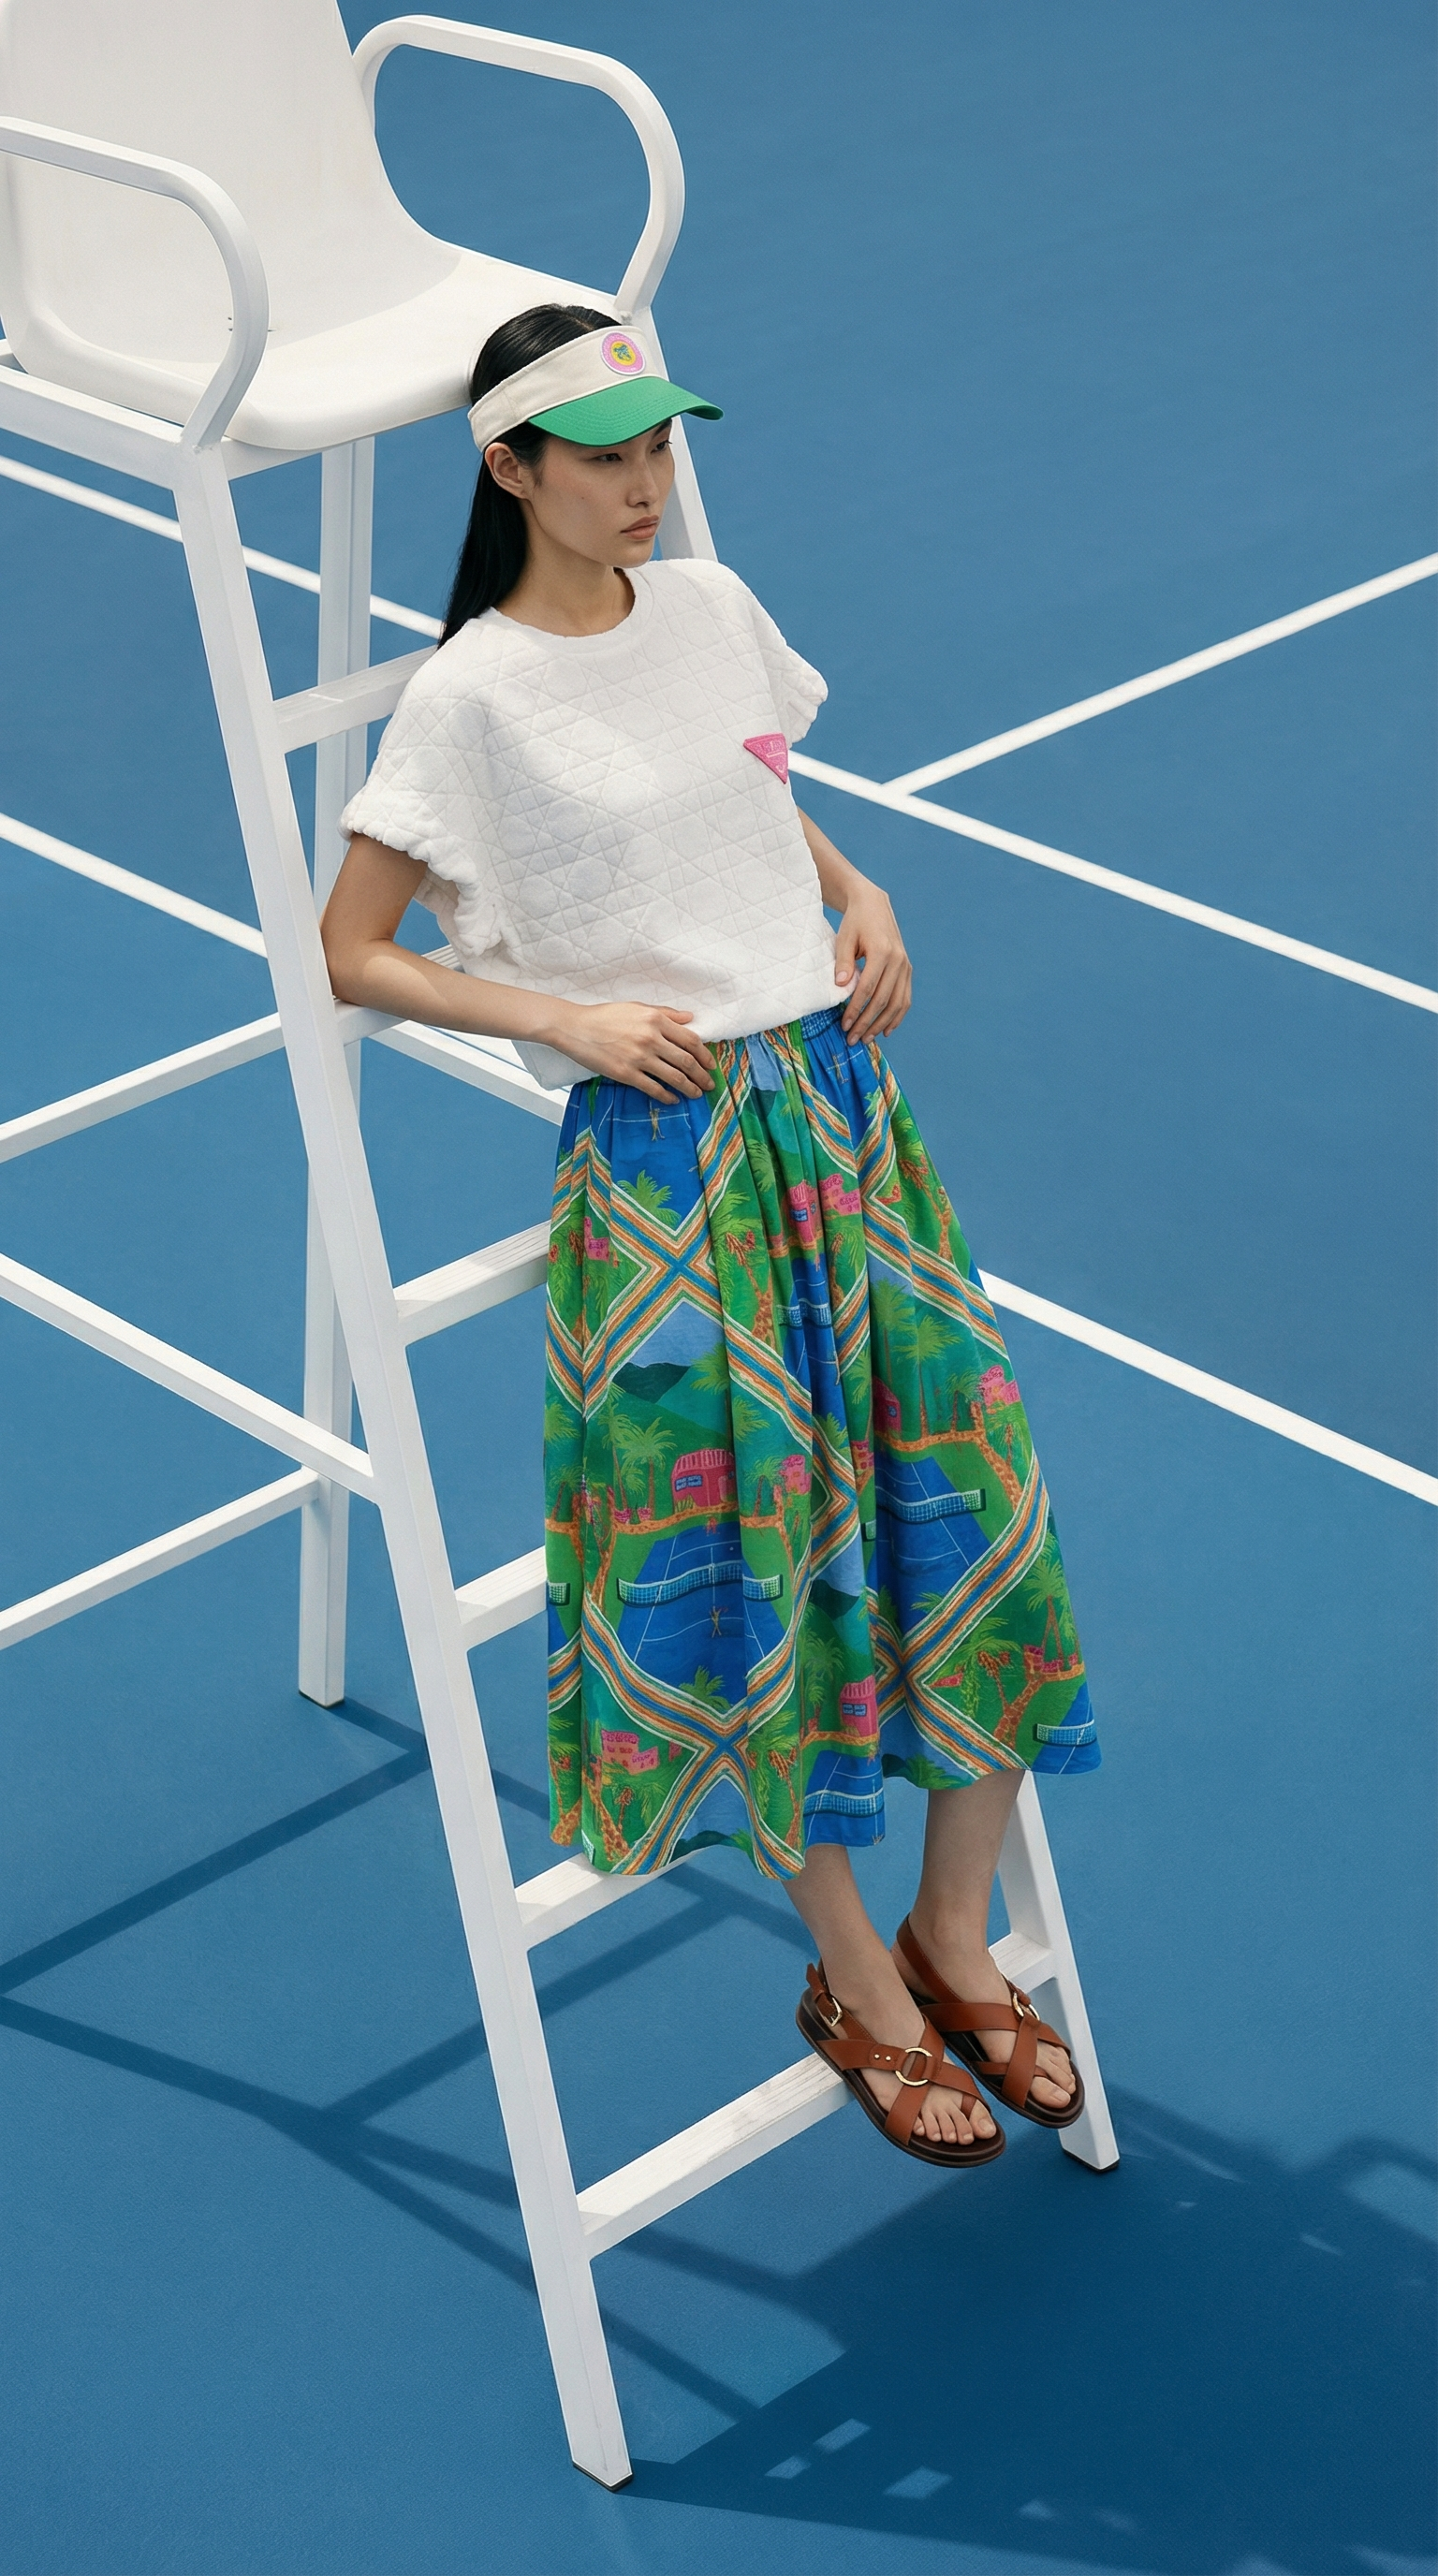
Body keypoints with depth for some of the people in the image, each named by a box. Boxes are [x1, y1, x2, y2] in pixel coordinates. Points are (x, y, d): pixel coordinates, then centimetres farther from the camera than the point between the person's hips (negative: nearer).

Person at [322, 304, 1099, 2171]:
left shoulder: (714, 609, 9)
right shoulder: (471, 697, -8)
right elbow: (351, 955, -5)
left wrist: (858, 892, 7)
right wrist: (569, 1019, -14)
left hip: (842, 1099, 6)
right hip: (664, 1150, -6)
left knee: (976, 1520, 6)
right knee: (757, 1568, 1)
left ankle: (955, 1942, 24)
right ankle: (858, 1984, 21)